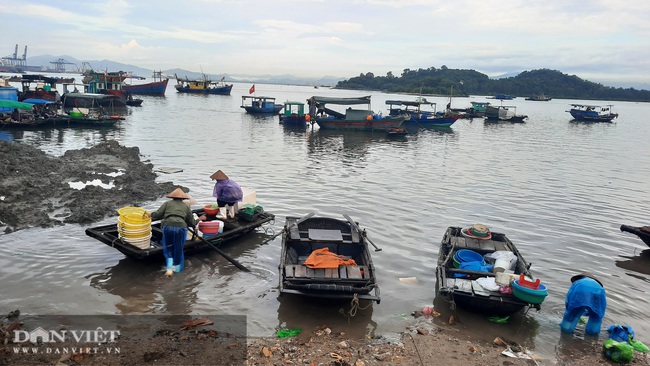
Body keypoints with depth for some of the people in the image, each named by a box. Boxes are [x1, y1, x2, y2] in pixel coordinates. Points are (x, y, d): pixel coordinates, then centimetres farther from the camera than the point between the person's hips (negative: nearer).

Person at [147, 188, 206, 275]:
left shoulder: (167, 203, 17)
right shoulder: (186, 206, 20)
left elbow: (157, 214, 6)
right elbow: (192, 223, 19)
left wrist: (150, 214, 26)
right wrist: (199, 219, 37)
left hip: (167, 226, 0)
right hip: (181, 227, 0)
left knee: (168, 248, 15)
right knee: (179, 249, 16)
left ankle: (169, 269, 2)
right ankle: (177, 268, 25)